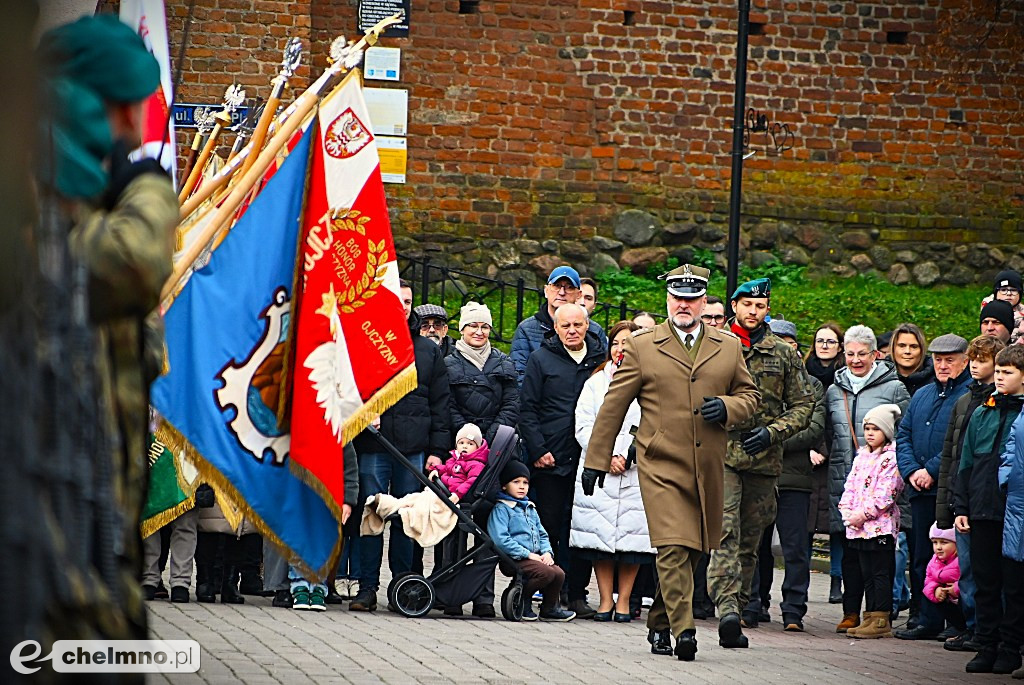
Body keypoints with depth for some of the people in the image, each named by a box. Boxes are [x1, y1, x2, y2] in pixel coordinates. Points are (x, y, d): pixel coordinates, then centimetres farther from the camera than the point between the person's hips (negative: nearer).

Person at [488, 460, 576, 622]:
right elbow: (501, 540, -16)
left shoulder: (530, 508, 23)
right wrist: (527, 554, -17)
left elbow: (542, 534, 26)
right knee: (546, 573, -27)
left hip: (535, 557, 8)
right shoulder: (501, 509, -4)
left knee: (559, 574, -13)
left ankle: (549, 608, 7)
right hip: (514, 560, -8)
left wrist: (547, 552, 4)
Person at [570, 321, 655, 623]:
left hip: (637, 473, -2)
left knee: (632, 536, -3)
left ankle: (624, 600, 4)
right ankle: (605, 600, 4)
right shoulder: (596, 382, 14)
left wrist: (629, 456, -11)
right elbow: (584, 426, 7)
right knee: (600, 535, -2)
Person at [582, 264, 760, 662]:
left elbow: (750, 396, 20)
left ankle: (659, 623, 25)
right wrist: (596, 461, 4)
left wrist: (727, 408, -4)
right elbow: (613, 406, 6)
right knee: (673, 549, -15)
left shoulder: (728, 347, 13)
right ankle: (682, 630, -17)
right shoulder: (642, 347, 5)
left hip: (708, 471, 3)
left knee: (693, 551, 9)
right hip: (661, 465, -3)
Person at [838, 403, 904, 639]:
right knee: (852, 569, 10)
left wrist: (863, 514, -15)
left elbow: (885, 494, -14)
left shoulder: (891, 458, -6)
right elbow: (850, 486, 16)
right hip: (855, 527, 8)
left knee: (876, 573, -7)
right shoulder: (861, 456, 19)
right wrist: (847, 512, 1)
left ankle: (879, 619, -5)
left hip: (879, 526, -8)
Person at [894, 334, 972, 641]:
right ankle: (928, 621, 14)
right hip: (921, 490, 7)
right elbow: (903, 436, 17)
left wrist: (932, 471, -15)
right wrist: (911, 471, 0)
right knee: (921, 557, 8)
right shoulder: (922, 395, 20)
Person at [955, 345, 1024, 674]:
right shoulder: (982, 413, 12)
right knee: (985, 583, 8)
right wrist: (961, 507, 10)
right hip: (982, 511, 5)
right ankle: (986, 646, 14)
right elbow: (966, 464, 15)